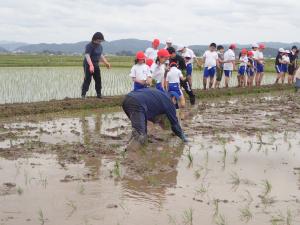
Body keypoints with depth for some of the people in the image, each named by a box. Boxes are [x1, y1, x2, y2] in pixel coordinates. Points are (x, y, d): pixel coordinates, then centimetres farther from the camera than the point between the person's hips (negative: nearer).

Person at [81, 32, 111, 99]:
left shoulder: (100, 46, 10)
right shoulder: (89, 46, -16)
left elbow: (101, 55, 22)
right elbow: (87, 56, -27)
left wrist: (106, 63, 11)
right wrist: (91, 65, -40)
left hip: (96, 65, 8)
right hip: (88, 65, -8)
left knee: (98, 79, 10)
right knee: (87, 79, -11)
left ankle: (99, 94, 21)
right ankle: (83, 94, -7)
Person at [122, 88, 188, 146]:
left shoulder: (158, 93, 37)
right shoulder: (169, 102, 17)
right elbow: (174, 122, 22)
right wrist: (182, 136, 34)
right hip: (137, 104, -8)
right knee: (141, 139, -18)